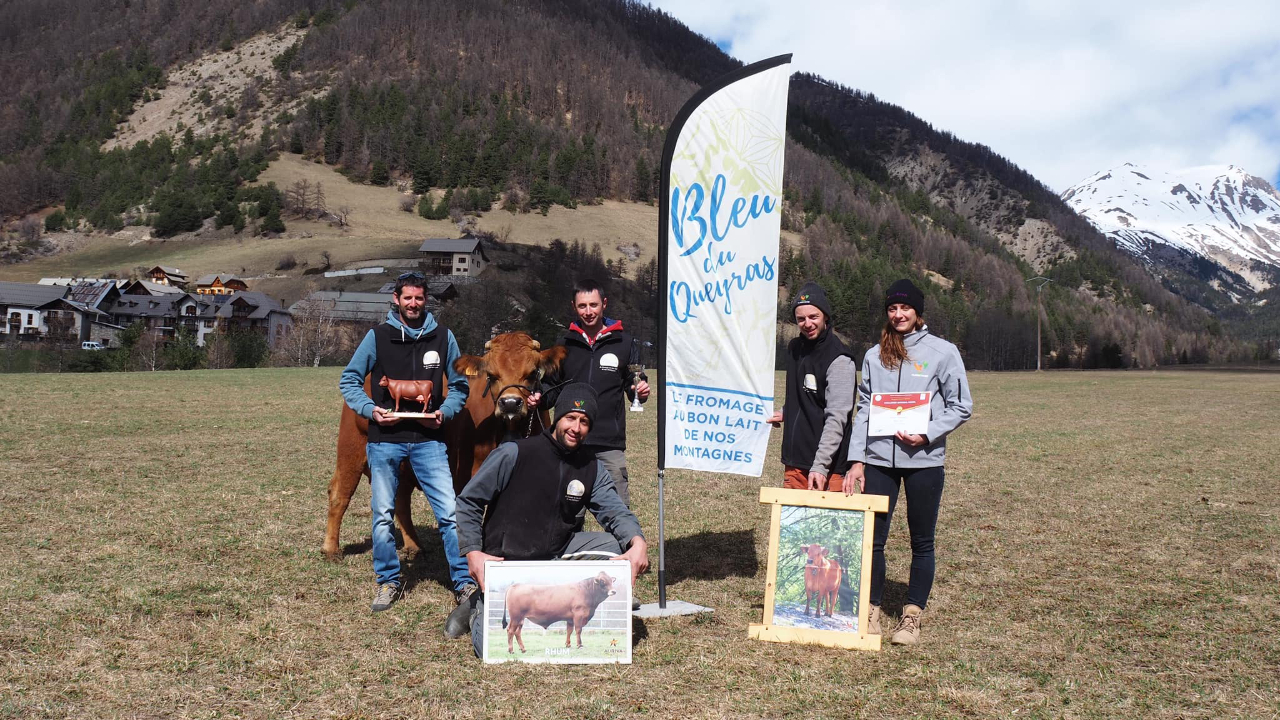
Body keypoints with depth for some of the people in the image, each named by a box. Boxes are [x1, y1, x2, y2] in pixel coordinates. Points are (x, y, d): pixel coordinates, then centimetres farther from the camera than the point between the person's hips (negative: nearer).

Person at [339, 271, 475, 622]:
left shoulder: (442, 336, 4)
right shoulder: (378, 336, 1)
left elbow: (459, 384, 12)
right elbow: (348, 380, 6)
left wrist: (444, 411, -6)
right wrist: (370, 409, -9)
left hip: (428, 439, 0)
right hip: (384, 439, 0)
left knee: (450, 512, -6)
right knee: (382, 515, 7)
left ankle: (464, 583, 5)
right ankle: (388, 583, 24)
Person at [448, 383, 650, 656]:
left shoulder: (592, 468, 3)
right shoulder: (514, 453, -11)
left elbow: (615, 511, -8)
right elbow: (468, 501, -5)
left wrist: (638, 542, -30)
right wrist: (473, 553, -16)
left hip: (557, 554, 5)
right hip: (508, 561, -5)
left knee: (620, 545, -11)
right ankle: (479, 608, 16)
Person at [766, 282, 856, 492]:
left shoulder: (838, 360, -12)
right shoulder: (794, 348, 12)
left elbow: (836, 418, -19)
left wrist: (820, 465, -26)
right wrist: (786, 413, 11)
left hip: (826, 467, -7)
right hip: (793, 461, 7)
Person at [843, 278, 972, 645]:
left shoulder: (942, 351, 1)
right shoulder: (874, 355, 11)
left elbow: (961, 406, 1)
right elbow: (864, 409, 10)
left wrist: (927, 435, -13)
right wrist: (856, 459, 3)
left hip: (924, 460, -2)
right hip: (878, 459, 3)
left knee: (922, 542, 6)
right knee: (872, 539, 2)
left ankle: (912, 614, 17)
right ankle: (872, 609, 16)